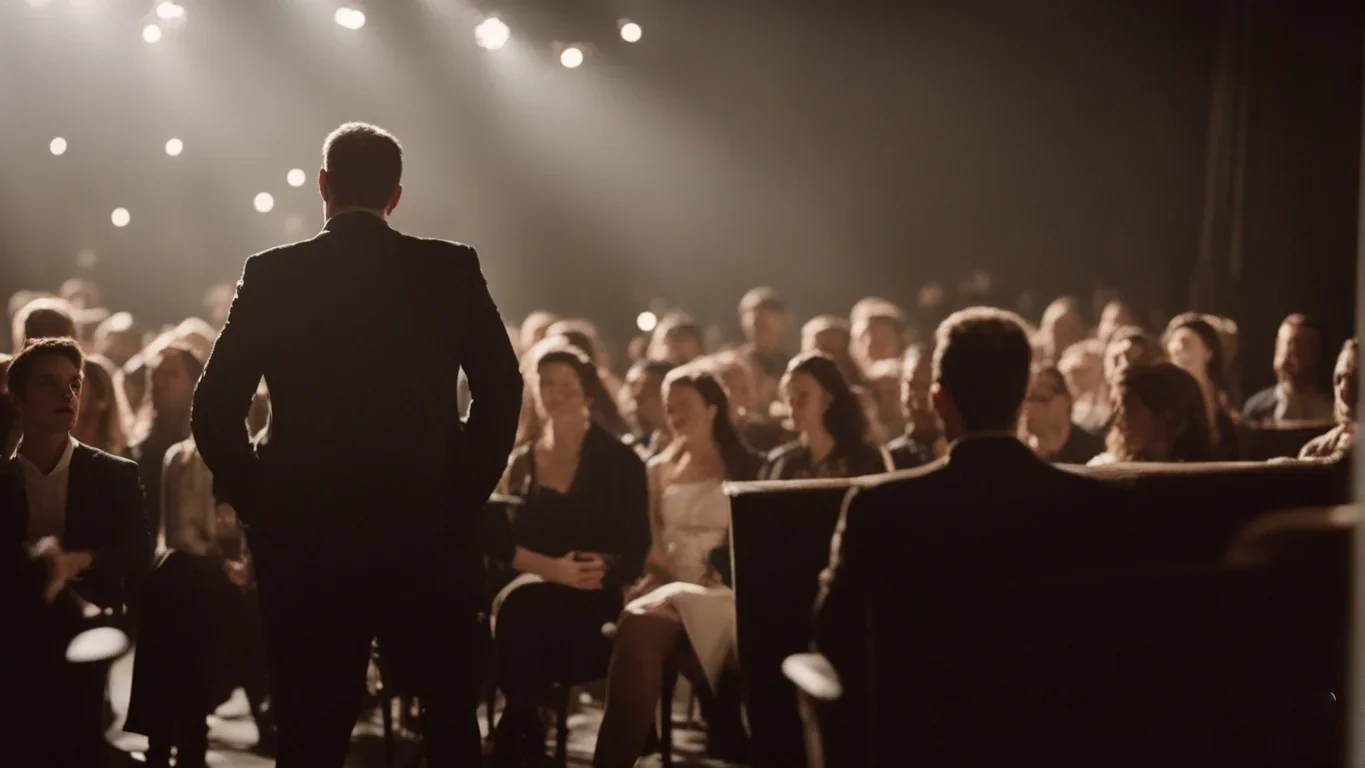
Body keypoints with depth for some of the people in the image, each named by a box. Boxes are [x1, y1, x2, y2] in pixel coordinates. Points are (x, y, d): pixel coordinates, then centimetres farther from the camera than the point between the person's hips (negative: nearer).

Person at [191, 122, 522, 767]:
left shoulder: (272, 275, -1)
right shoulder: (451, 270, 0)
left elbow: (216, 408, -4)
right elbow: (501, 390, -3)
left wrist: (257, 503, 6)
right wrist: (465, 494, 4)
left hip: (305, 533, 0)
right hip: (427, 527, 1)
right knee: (451, 714, 17)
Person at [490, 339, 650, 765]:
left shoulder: (619, 461, 5)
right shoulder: (521, 461, 15)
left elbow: (636, 550, 1)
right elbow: (505, 542, 4)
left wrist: (603, 570, -22)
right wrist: (554, 569, -16)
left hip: (593, 601, -2)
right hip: (532, 593, 2)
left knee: (526, 605, -36)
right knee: (520, 603, -36)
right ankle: (527, 732, -27)